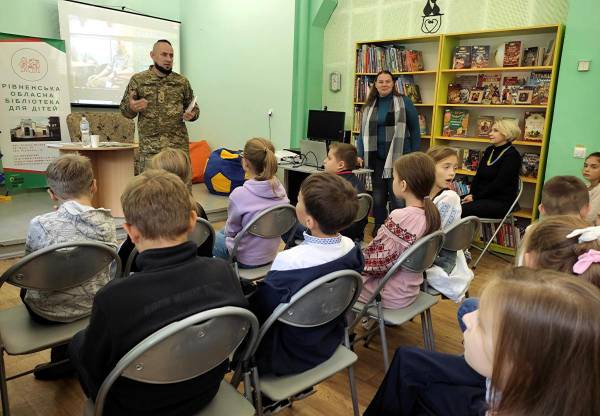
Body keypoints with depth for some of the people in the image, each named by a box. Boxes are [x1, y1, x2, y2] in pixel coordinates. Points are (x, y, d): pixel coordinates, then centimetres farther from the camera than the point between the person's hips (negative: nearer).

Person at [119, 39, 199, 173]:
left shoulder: (182, 81, 9)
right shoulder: (138, 80, 5)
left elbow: (194, 107, 17)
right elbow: (124, 109, 9)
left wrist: (192, 115, -6)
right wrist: (132, 108, -14)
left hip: (179, 146, 1)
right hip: (149, 147, -1)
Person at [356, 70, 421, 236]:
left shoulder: (404, 102, -1)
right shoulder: (369, 106, 11)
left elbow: (415, 130, 1)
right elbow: (364, 132, 13)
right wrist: (360, 155, 1)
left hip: (399, 157, -4)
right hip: (377, 158, 4)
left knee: (397, 197, 0)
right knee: (378, 197, 9)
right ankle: (378, 229, 23)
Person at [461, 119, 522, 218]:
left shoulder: (512, 156, -9)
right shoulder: (489, 151, 14)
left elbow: (498, 184, -16)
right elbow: (478, 175, 10)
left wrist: (475, 197, -15)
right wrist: (472, 194, -5)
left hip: (501, 202, -7)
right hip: (483, 197, 7)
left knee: (462, 210, -29)